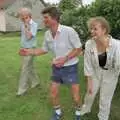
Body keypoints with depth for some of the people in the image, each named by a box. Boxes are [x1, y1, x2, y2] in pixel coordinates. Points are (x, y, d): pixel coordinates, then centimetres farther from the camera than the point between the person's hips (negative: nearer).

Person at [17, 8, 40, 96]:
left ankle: (22, 89, 7)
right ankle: (35, 82, 33)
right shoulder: (23, 24, 6)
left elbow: (29, 36, -25)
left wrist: (27, 25, -22)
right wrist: (21, 47, 16)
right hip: (23, 49, 7)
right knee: (29, 67, 17)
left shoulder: (34, 25, -15)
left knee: (25, 69, -4)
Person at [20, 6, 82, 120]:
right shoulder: (47, 34, -5)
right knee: (53, 92, 13)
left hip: (70, 67, -5)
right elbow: (44, 50, 10)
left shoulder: (69, 31, -23)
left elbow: (78, 48, -14)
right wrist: (30, 52, -3)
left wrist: (65, 59, -24)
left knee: (75, 95, 5)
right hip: (56, 67, 5)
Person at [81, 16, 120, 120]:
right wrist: (89, 82, -7)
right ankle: (86, 109, 55)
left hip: (110, 74, -2)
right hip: (96, 72, 2)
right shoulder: (89, 44, -23)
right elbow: (88, 65, -12)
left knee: (105, 99, 12)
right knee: (90, 93, 21)